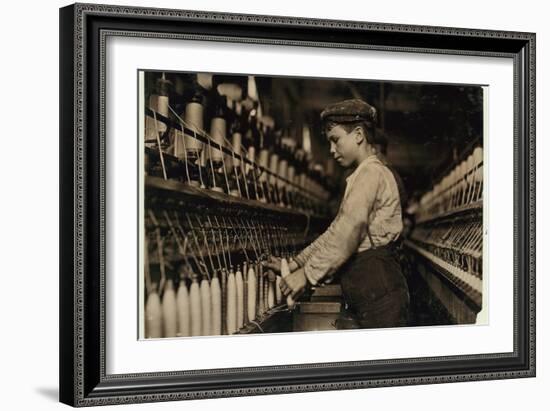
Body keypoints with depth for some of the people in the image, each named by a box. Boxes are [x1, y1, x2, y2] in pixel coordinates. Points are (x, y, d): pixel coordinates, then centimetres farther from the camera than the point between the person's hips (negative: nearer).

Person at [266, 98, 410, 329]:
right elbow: (335, 232, 24)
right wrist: (294, 264, 16)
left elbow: (351, 229, -22)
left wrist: (308, 274, -21)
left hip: (378, 292, -10)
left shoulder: (371, 172, -9)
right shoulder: (361, 178, 25)